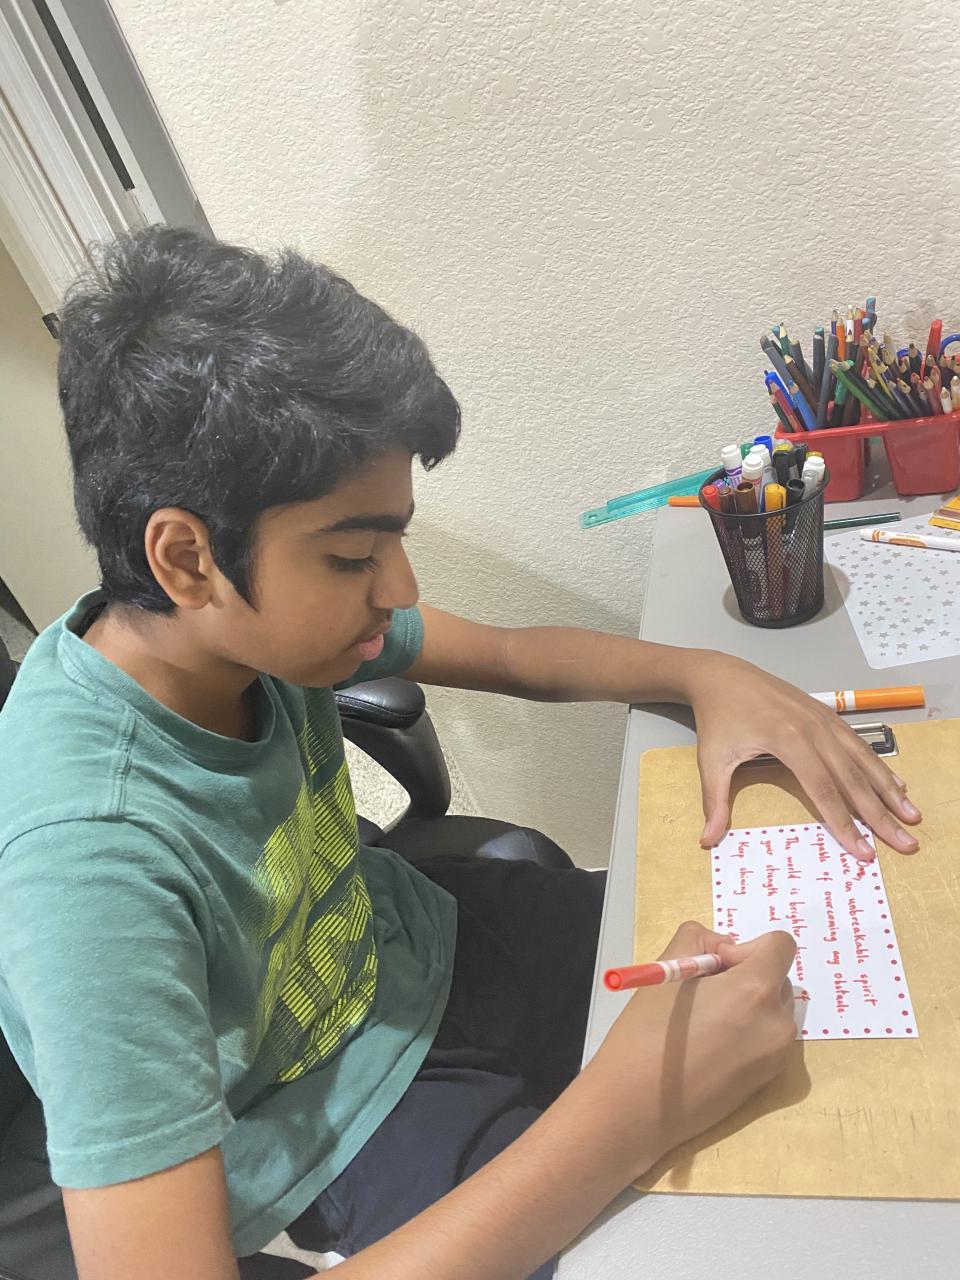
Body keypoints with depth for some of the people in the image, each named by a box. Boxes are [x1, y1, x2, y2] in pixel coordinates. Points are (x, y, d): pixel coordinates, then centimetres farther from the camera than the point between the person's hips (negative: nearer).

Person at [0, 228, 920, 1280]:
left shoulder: (254, 617, -17)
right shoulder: (90, 864, -36)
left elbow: (516, 656, -1)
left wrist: (709, 676, -19)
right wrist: (631, 1113, -43)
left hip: (419, 938, 6)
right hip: (352, 1125, -5)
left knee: (779, 949, 11)